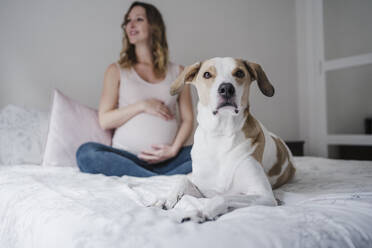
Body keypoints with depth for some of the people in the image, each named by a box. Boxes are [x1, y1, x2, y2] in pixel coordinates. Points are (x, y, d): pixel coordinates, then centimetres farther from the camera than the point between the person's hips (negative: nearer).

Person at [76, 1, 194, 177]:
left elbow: (187, 119, 9)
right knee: (86, 153, -31)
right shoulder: (116, 70, 13)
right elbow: (104, 121, 4)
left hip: (166, 160, 0)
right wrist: (142, 106, -6)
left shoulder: (177, 72, 16)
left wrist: (174, 149, -9)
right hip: (126, 158, 0)